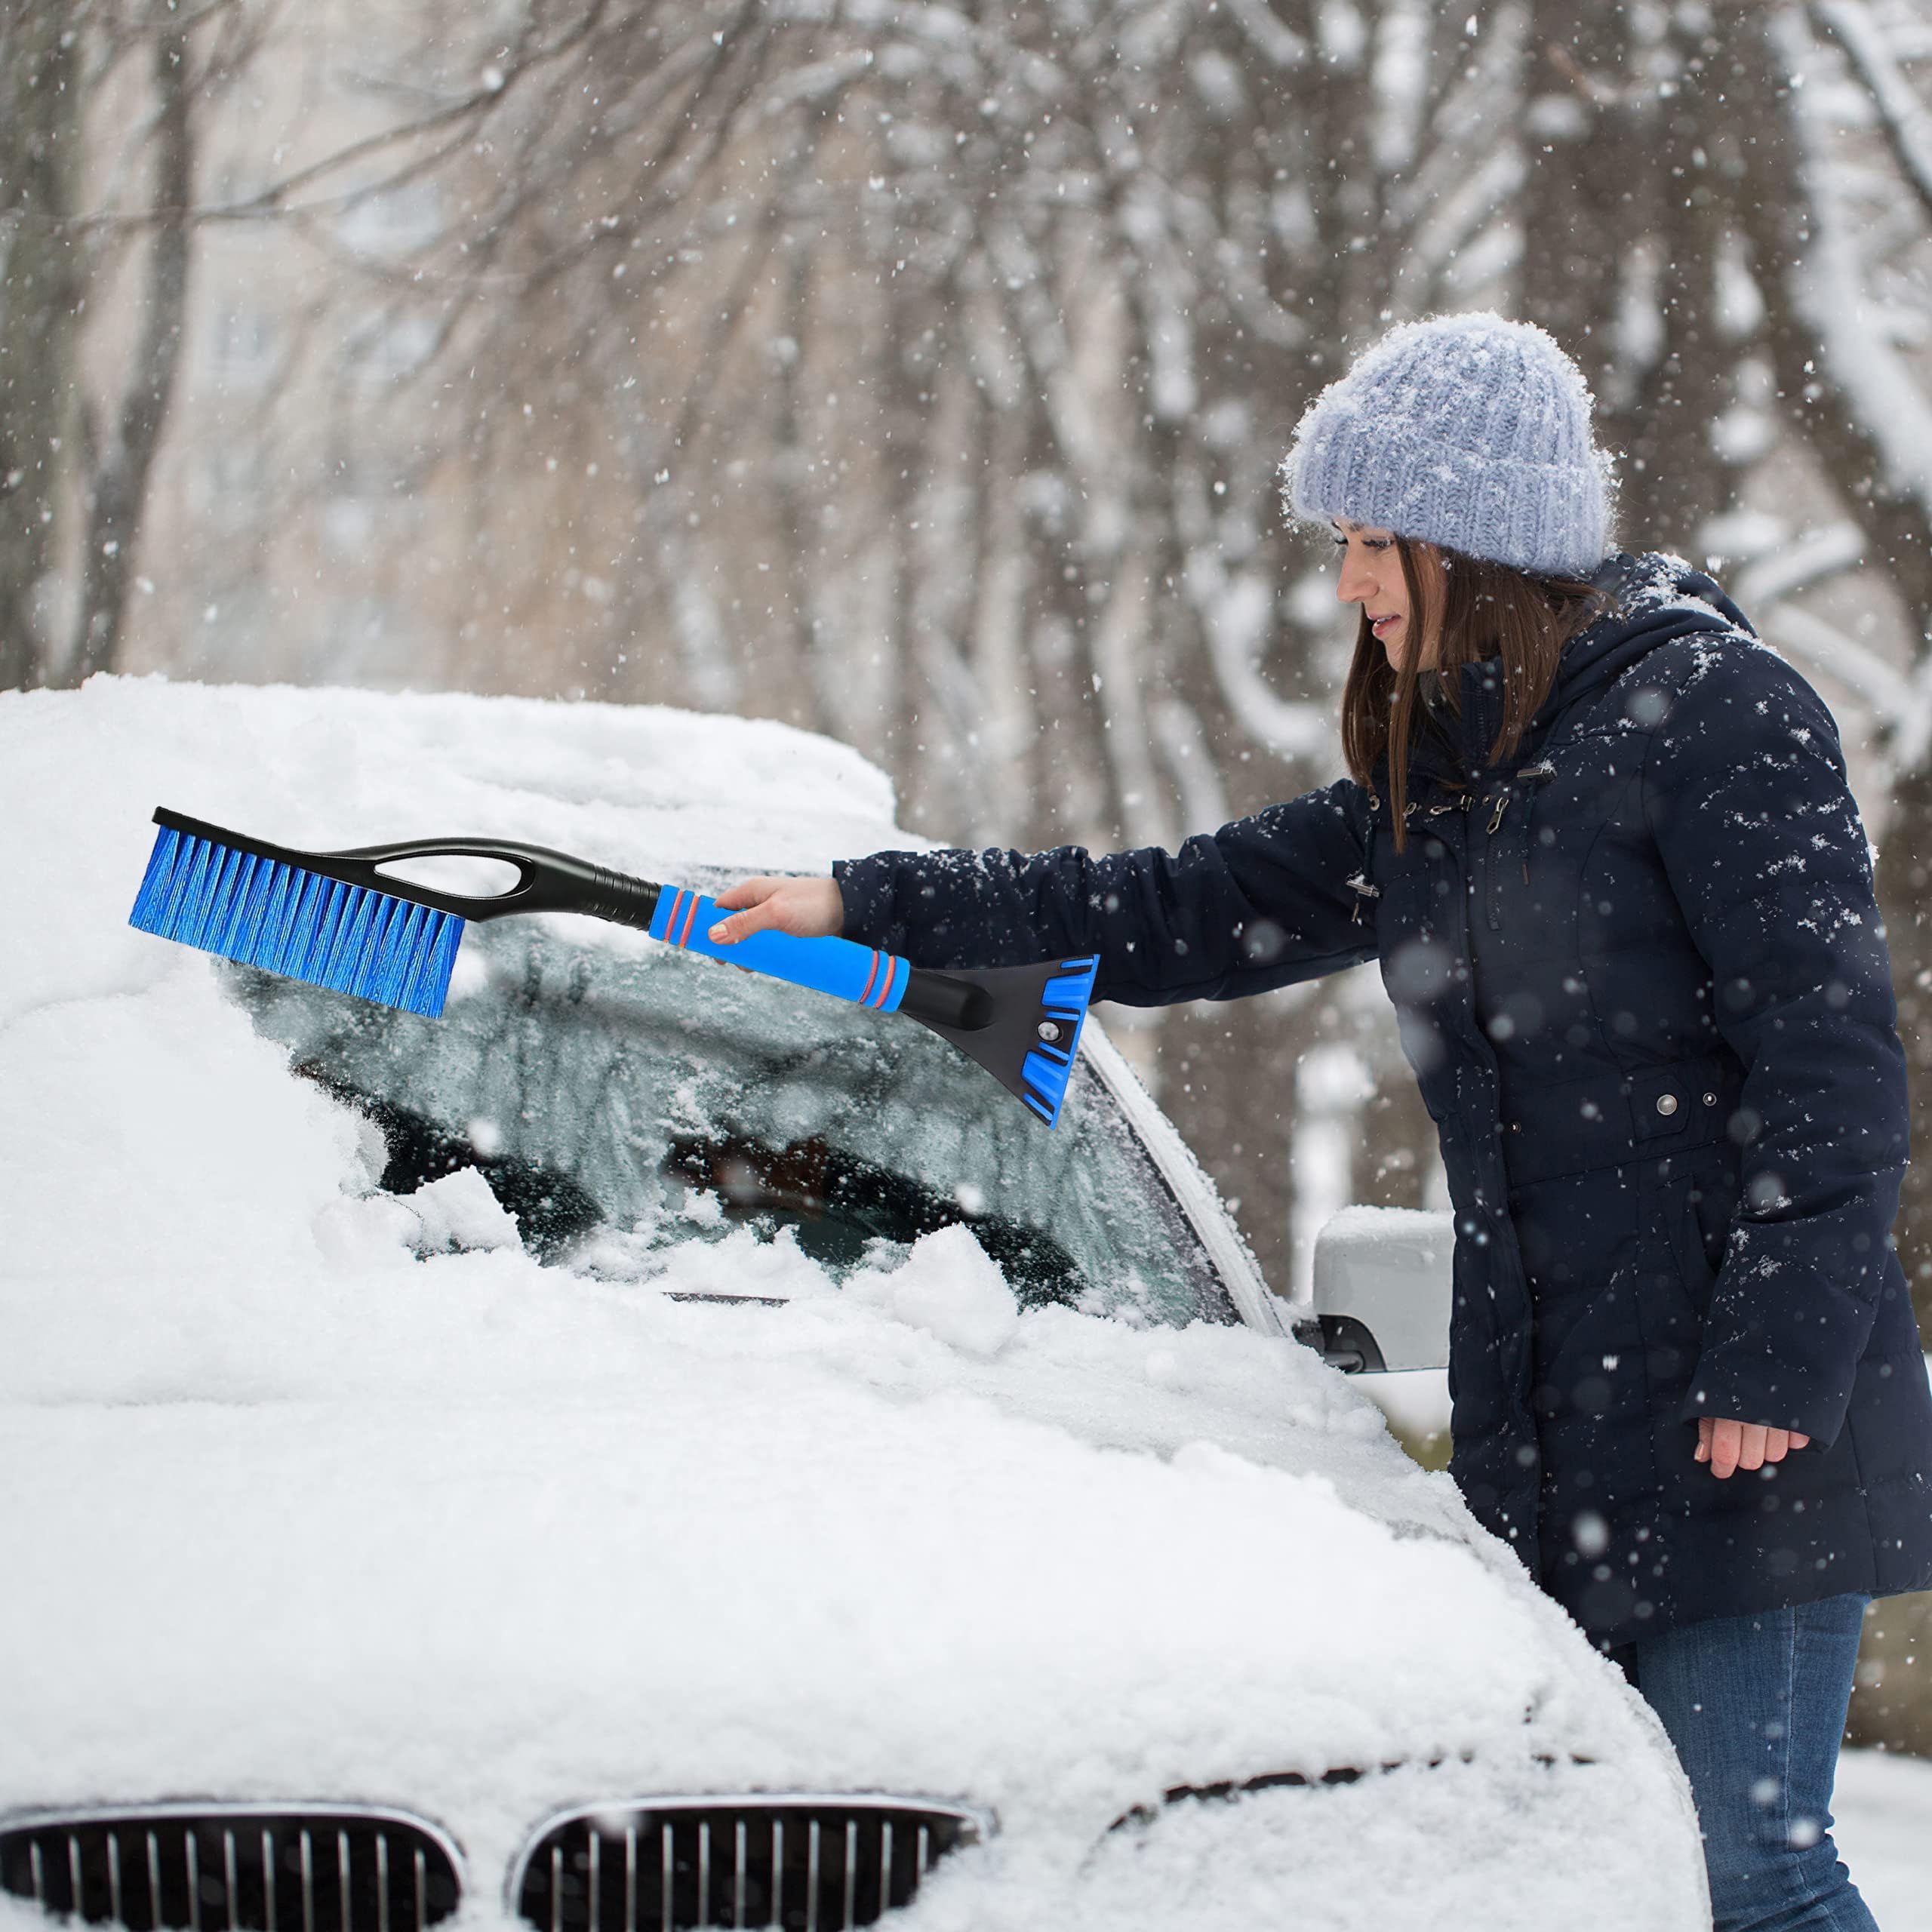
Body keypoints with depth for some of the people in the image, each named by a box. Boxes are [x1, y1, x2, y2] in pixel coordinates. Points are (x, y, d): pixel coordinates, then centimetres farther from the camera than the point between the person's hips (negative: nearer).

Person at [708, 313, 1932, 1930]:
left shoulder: (1714, 707, -5)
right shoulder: (1435, 786, 19)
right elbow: (1188, 915, 26)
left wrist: (1779, 1369, -17)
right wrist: (869, 907, 25)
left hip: (1739, 1435, -7)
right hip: (1545, 1438, 7)